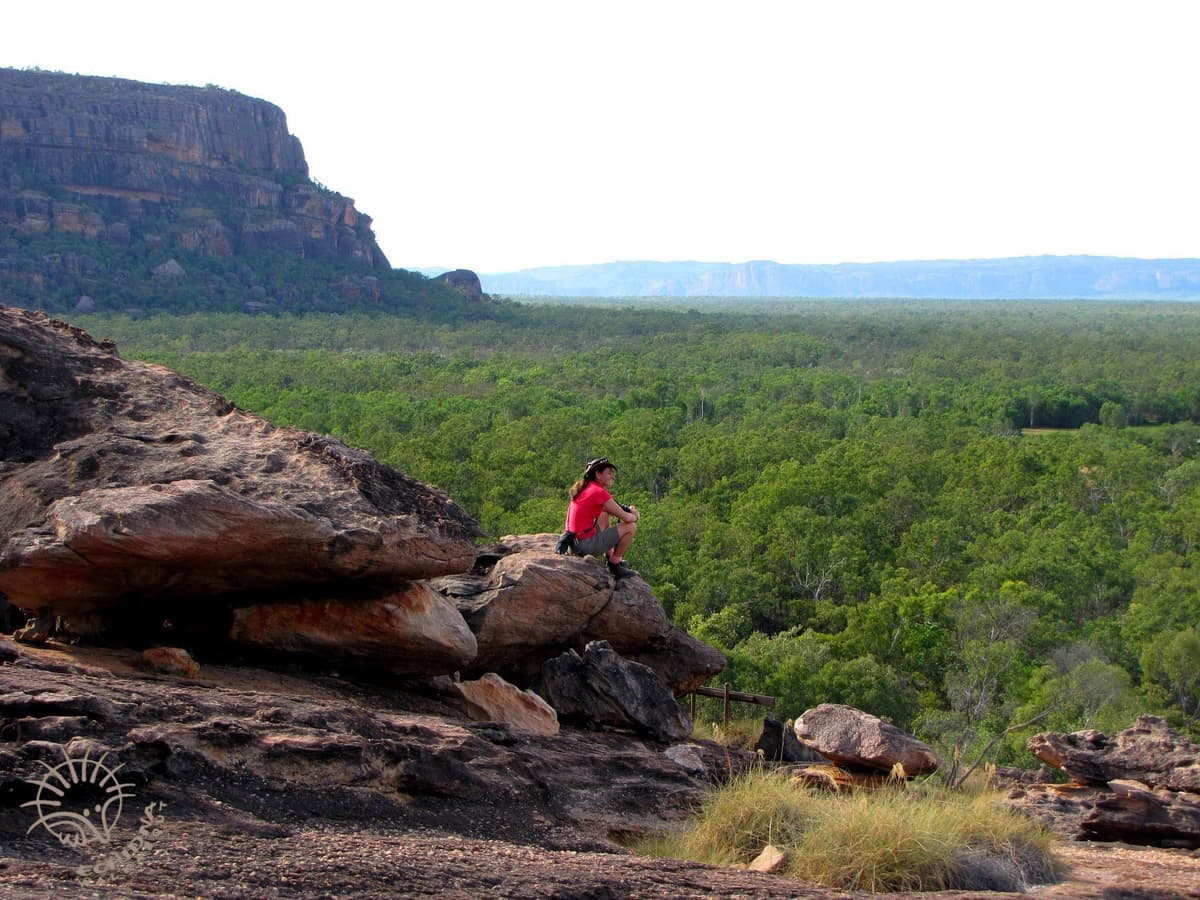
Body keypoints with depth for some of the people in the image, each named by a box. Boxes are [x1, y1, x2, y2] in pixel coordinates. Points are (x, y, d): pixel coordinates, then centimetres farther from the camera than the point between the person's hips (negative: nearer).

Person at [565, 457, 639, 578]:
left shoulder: (585, 489, 13)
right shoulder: (599, 492, -14)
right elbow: (625, 518, -12)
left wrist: (629, 510, 12)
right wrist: (635, 515, 11)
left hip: (574, 543, 9)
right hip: (587, 544, -9)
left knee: (606, 514, 31)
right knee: (631, 527, -4)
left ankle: (609, 556, 28)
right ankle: (615, 563, 9)